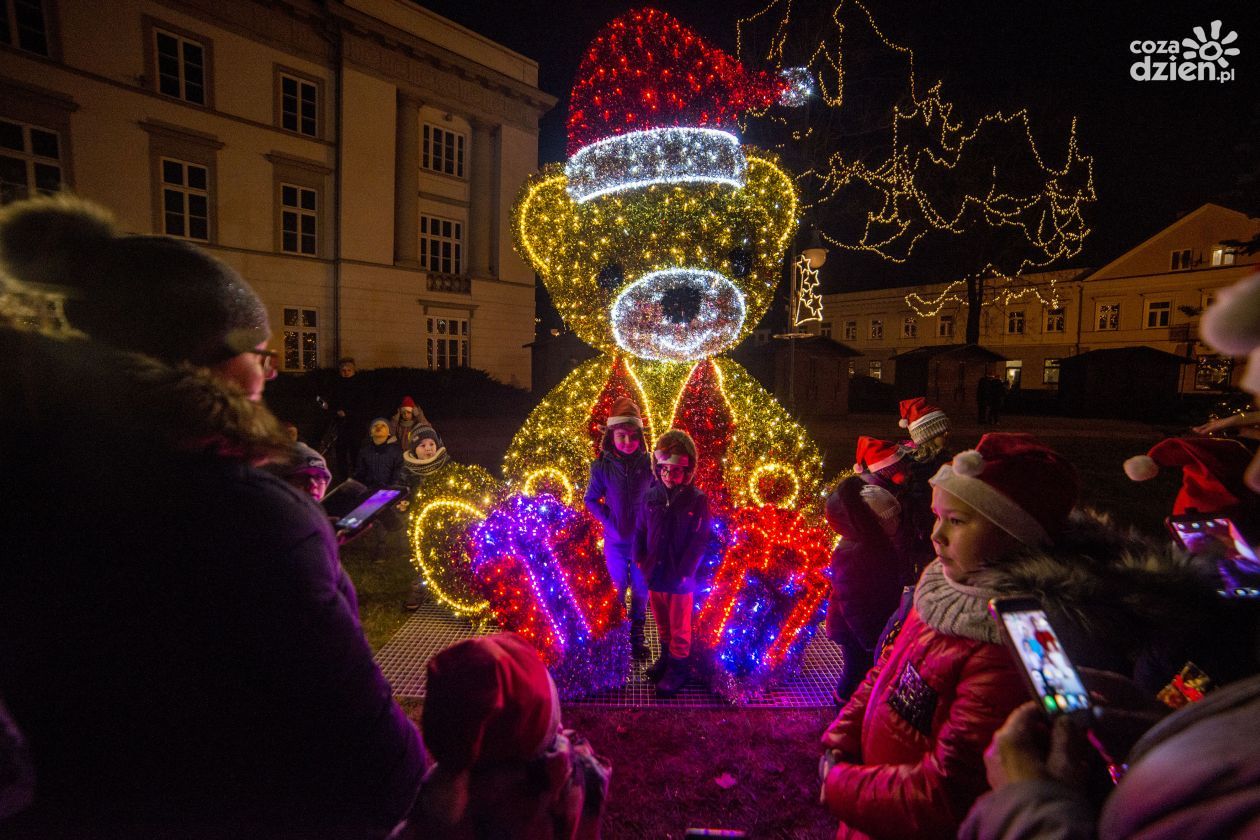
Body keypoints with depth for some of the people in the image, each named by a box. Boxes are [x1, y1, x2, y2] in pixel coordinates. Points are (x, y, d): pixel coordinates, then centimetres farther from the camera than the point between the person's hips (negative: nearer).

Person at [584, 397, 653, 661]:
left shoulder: (648, 463, -12)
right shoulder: (602, 466, -12)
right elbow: (591, 500, -1)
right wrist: (609, 522, -11)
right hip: (615, 540, 0)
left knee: (641, 589, 16)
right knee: (617, 589, 16)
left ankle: (637, 636, 37)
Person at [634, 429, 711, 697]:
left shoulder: (697, 499, -13)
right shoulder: (651, 496, -2)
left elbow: (699, 540, -13)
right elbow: (640, 531, 7)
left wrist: (684, 572, -16)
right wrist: (639, 559, -2)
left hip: (680, 578, -4)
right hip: (654, 574, 4)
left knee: (680, 626, 13)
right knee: (661, 621, 23)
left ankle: (679, 667, 32)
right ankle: (666, 656, 44)